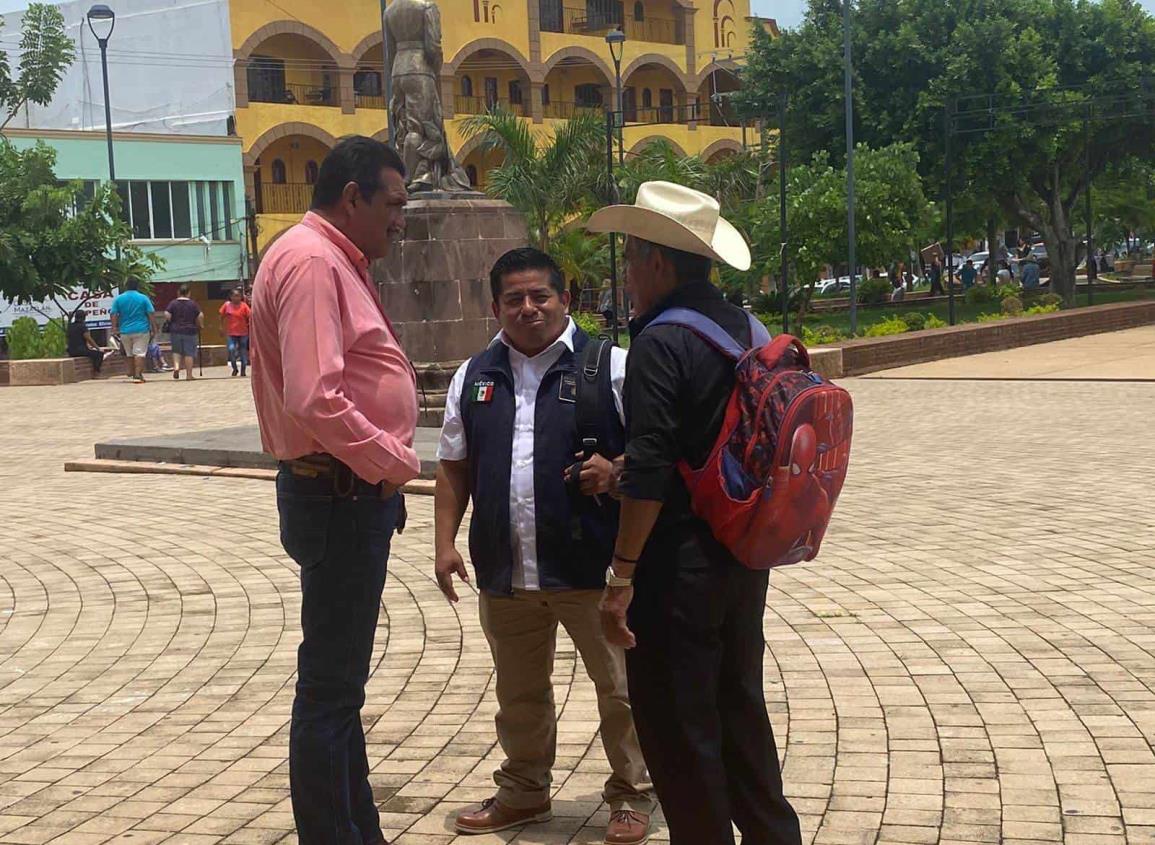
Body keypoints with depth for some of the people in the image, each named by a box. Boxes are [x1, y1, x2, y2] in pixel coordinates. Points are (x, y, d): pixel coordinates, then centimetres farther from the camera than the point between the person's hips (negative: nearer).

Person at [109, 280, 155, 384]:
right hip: (141, 330, -3)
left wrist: (114, 328, 4)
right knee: (139, 353, -5)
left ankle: (132, 374, 24)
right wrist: (152, 329, 3)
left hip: (125, 331, 3)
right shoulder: (143, 298, -1)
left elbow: (114, 315, 0)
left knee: (129, 354, 16)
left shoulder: (118, 299, 4)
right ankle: (137, 375, -14)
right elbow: (150, 314, -3)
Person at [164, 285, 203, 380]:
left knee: (177, 351, 17)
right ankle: (189, 375, 3)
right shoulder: (193, 303, -2)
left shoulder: (173, 303, 0)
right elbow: (200, 316, -8)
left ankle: (176, 367, -7)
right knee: (189, 353, 3)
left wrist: (171, 323, 8)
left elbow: (166, 315, -9)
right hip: (190, 331, -1)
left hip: (175, 331, 1)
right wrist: (201, 325, 9)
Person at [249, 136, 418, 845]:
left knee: (339, 680, 19)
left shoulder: (336, 262, 17)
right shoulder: (311, 262, -16)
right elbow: (315, 400, -27)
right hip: (339, 497, -11)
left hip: (358, 491, 11)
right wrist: (394, 461, -15)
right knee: (331, 687, -3)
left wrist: (385, 468, 10)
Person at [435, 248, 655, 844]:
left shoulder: (610, 367, -2)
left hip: (592, 566, -4)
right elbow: (454, 466, 15)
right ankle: (523, 791, 35)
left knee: (619, 687, 5)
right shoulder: (474, 378, 12)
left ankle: (632, 795, 21)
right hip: (504, 570, 4)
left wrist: (614, 472, -19)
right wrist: (446, 543, 7)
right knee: (518, 693, 18)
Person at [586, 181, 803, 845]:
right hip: (746, 559, 8)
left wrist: (622, 576, -18)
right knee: (741, 705, 21)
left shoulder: (661, 342, -18)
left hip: (679, 566, -8)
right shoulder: (750, 329, 6)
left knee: (677, 728, 4)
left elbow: (650, 474, -23)